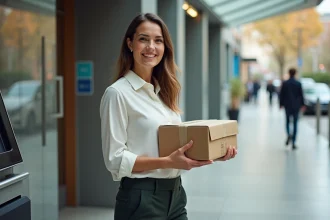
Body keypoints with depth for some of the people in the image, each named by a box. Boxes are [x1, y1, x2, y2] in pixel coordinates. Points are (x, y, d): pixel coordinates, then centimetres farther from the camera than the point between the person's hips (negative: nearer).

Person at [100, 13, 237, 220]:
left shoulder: (164, 91, 10)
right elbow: (115, 159, -15)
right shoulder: (118, 93, -11)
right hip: (141, 199, -7)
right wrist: (167, 162, -24)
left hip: (175, 195, 7)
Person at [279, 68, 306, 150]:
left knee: (287, 121, 17)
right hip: (296, 106, 0)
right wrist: (302, 105, 9)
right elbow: (301, 95, -1)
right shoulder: (298, 83, -5)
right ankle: (293, 143, 2)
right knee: (295, 124, 5)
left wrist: (281, 104, 8)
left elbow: (281, 95, -3)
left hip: (287, 106, 0)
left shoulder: (285, 83, -6)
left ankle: (289, 134, -13)